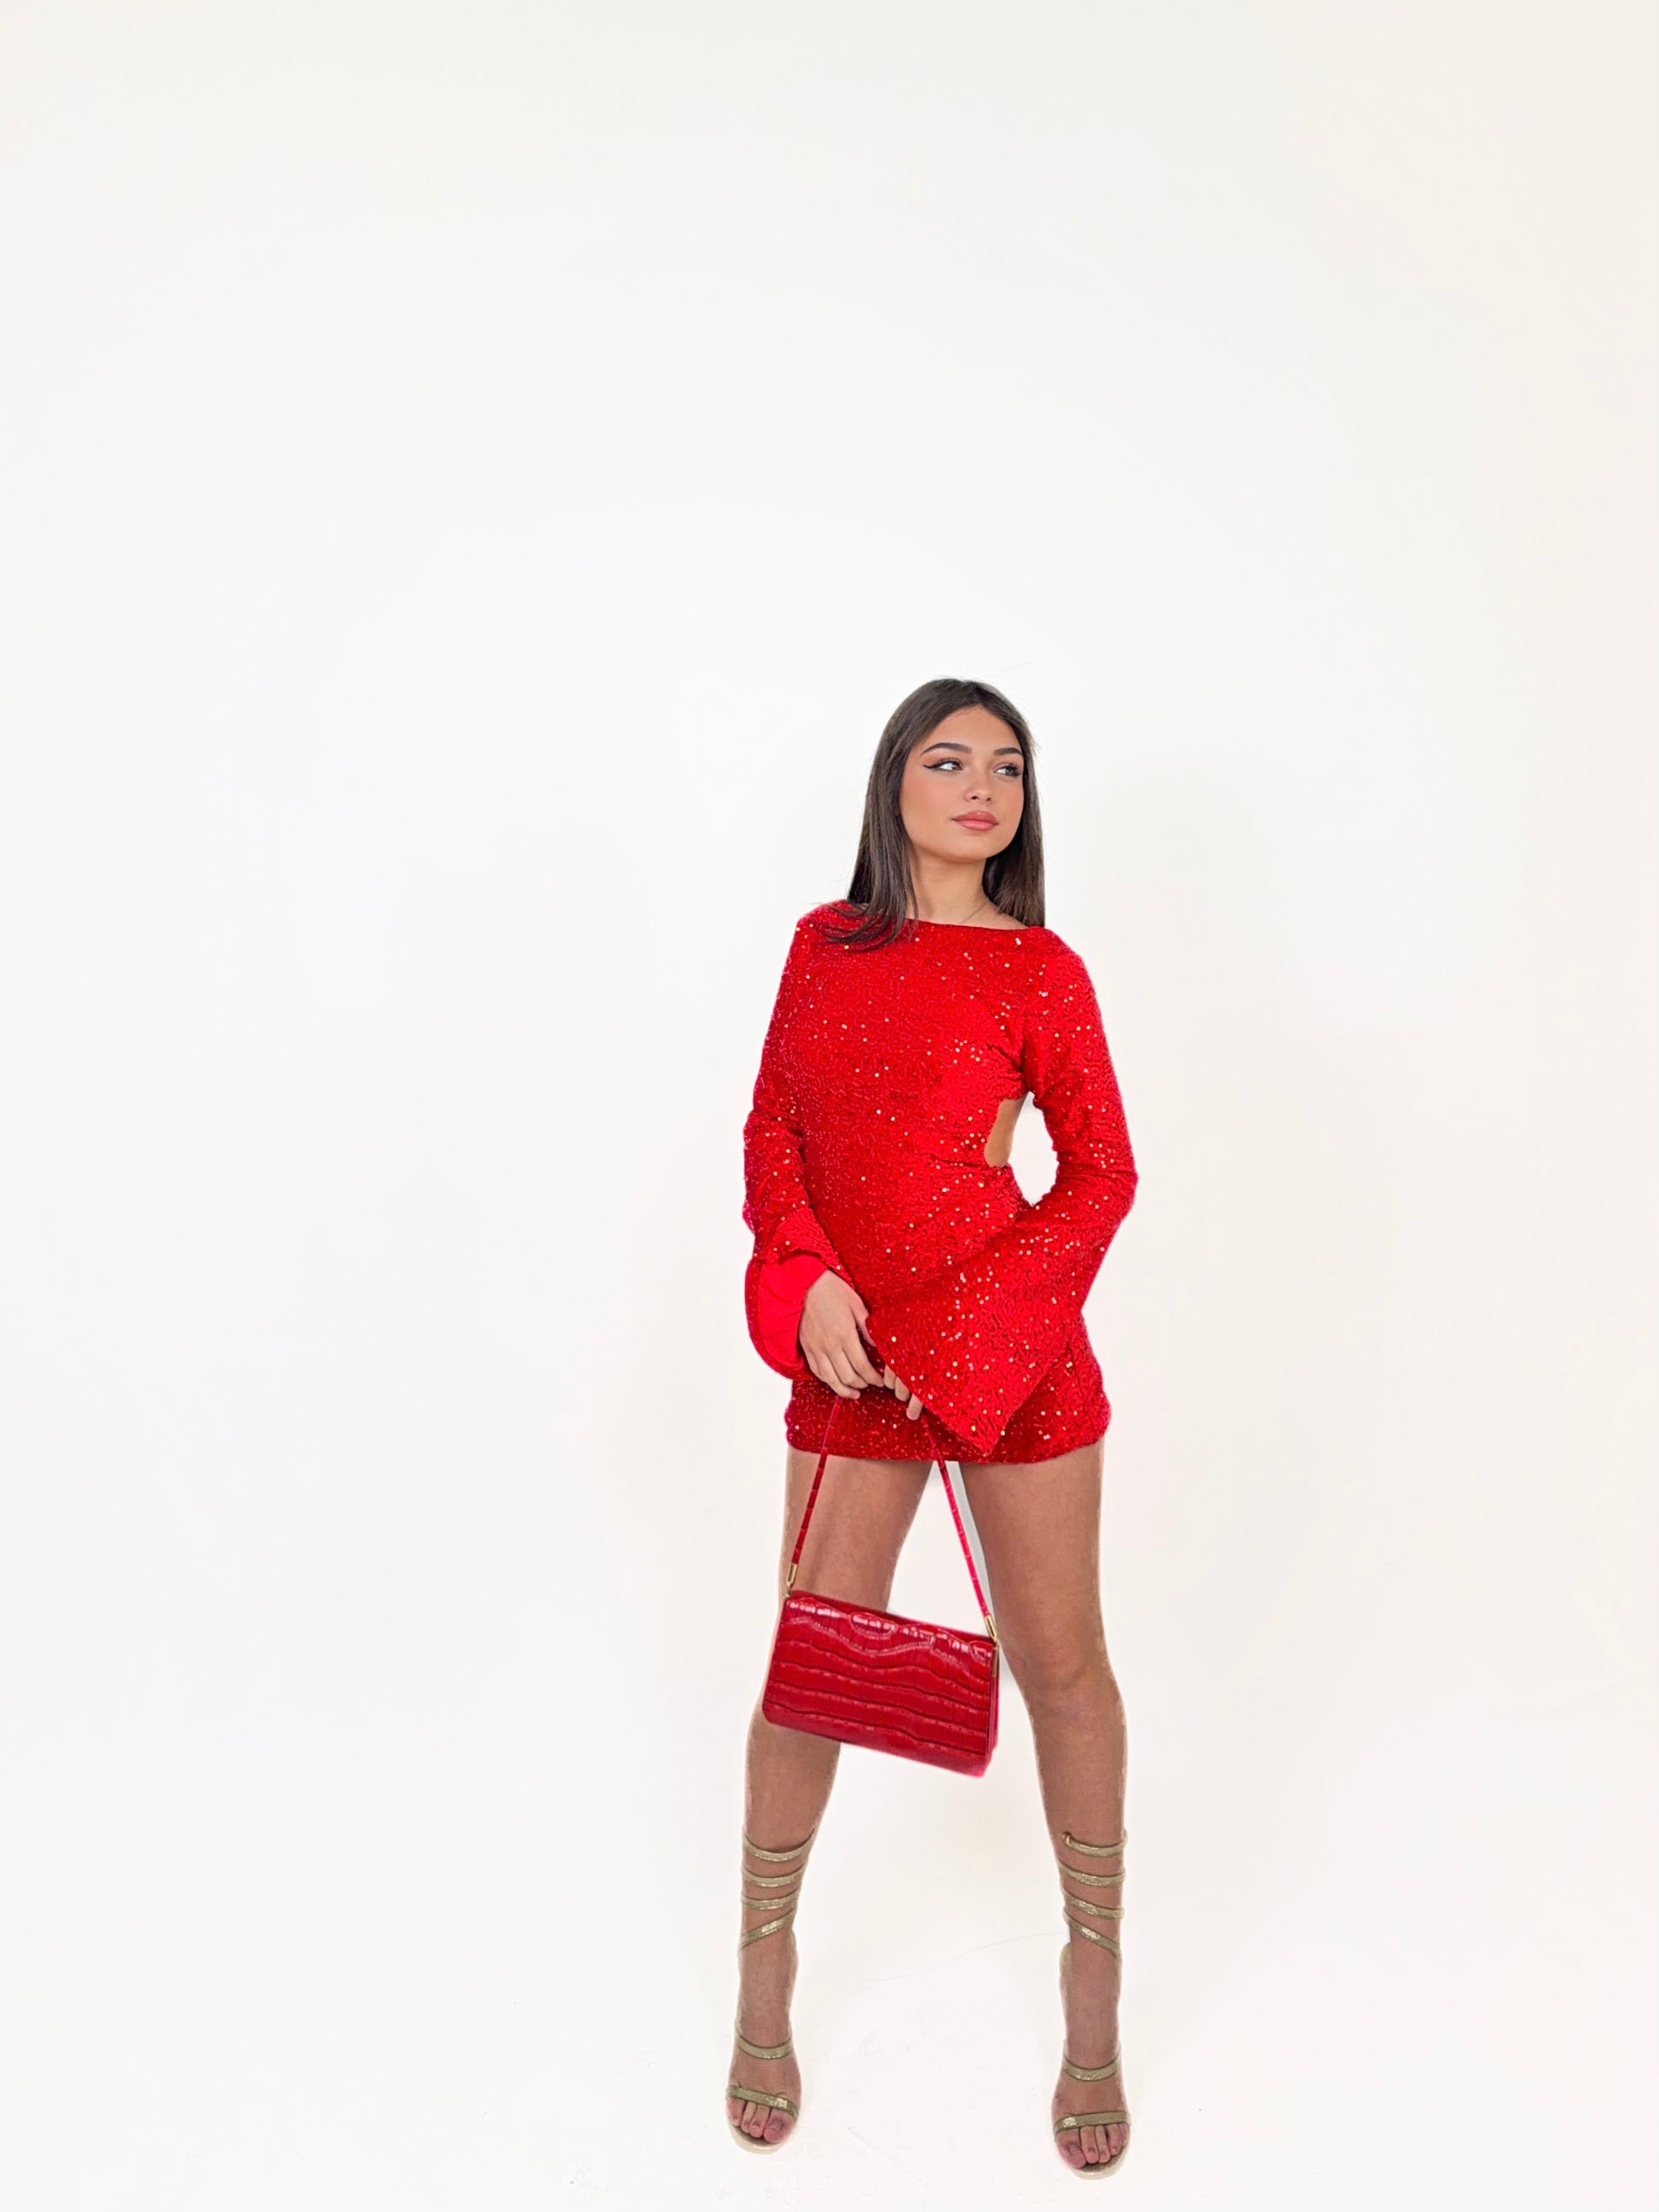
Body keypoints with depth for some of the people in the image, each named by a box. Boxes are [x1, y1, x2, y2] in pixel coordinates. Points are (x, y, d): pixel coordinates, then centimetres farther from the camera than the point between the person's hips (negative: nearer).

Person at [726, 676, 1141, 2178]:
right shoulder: (825, 944, 6)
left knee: (1061, 1661, 8)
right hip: (851, 1356, 2)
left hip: (1010, 1349, -1)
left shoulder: (1039, 969, -2)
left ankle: (1094, 1997, 30)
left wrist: (960, 1331, -12)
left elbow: (1102, 1173, -3)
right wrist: (808, 1284, -8)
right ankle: (764, 1988, 31)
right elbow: (774, 1126, 8)